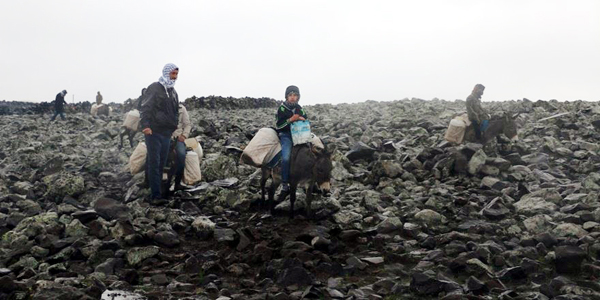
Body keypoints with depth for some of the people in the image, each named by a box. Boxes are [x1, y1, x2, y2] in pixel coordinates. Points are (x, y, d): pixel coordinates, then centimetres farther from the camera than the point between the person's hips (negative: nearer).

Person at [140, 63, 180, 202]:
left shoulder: (173, 92, 17)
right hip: (153, 132, -7)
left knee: (161, 164, 9)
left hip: (167, 133, 7)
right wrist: (146, 125, -25)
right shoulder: (154, 88, -6)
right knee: (154, 163, -8)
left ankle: (156, 192, 16)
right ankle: (156, 195, -8)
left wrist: (174, 127, 20)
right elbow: (145, 108, -14)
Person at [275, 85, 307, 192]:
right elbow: (278, 126, -8)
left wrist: (301, 119, -4)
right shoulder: (282, 108, -1)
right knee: (286, 157, -25)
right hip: (285, 135, -5)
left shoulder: (299, 108, 13)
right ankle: (284, 182, -15)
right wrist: (291, 119, -19)